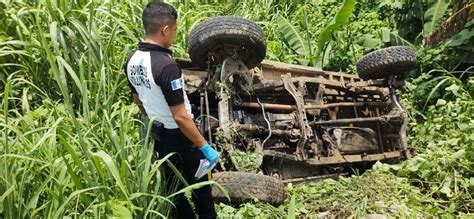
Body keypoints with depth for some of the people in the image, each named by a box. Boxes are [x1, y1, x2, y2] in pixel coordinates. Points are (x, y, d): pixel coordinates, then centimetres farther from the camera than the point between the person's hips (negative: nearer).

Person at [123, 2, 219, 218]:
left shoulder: (132, 60, -5)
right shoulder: (166, 65, -31)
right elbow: (180, 117, -28)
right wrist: (205, 147, -20)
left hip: (158, 134, 8)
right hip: (178, 135, -7)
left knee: (173, 185, 22)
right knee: (199, 184, 14)